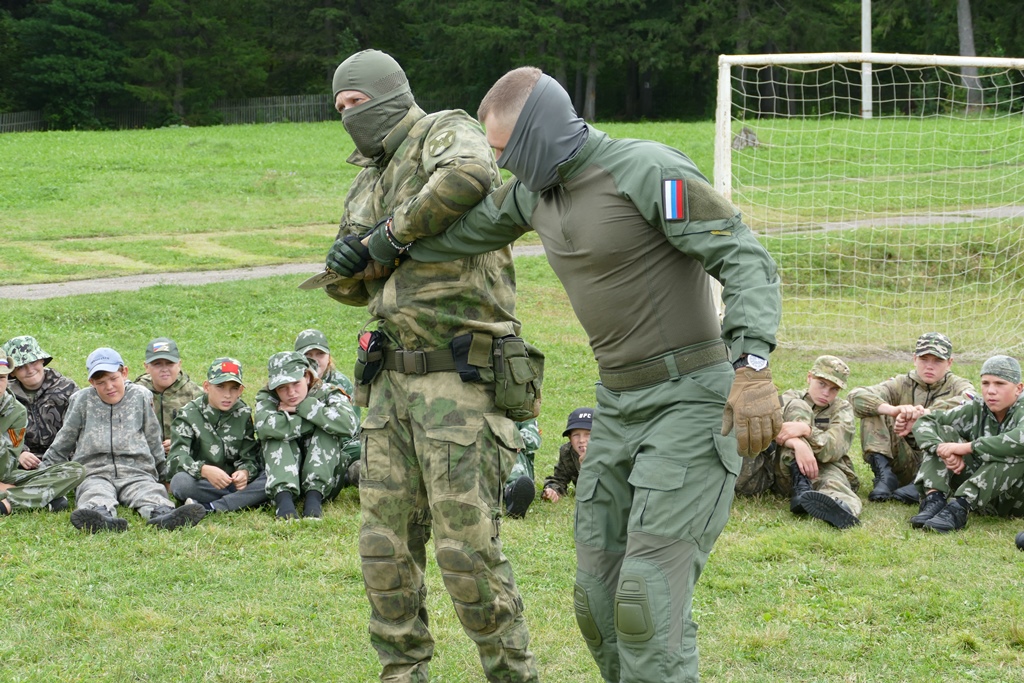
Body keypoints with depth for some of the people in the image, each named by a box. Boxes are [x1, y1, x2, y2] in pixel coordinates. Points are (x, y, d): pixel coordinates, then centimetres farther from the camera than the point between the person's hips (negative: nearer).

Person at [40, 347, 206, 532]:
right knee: (95, 495, -36)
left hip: (136, 471, 1)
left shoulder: (140, 396, 16)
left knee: (151, 492, -33)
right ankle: (101, 516, -69)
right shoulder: (83, 401, 15)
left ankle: (162, 514, -65)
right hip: (94, 473, -1)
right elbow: (62, 442, 24)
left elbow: (153, 441, 22)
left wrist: (165, 473, 23)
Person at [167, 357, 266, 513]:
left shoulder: (243, 414, 8)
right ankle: (244, 499, -27)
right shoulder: (189, 415, -1)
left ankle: (208, 507, -33)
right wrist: (204, 470, -35)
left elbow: (250, 456, 2)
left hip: (234, 482, 3)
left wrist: (245, 472, -23)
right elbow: (176, 458, -15)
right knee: (180, 481, -35)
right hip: (201, 485, -3)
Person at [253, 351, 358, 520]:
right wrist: (317, 419, -21)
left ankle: (314, 498, -32)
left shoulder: (328, 394, -4)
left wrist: (303, 407, -21)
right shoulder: (267, 398, -3)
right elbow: (264, 427, -29)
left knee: (327, 431, -21)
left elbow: (348, 424, -29)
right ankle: (283, 498, -40)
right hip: (283, 478, 0)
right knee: (276, 437, -23)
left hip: (325, 481, 0)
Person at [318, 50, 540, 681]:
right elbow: (349, 288, 22)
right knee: (386, 548, 7)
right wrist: (350, 261, -4)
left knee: (468, 549, -8)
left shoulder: (447, 133, -5)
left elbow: (468, 178, -31)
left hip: (460, 377, -8)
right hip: (392, 380, 8)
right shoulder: (368, 183, 19)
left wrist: (390, 237, -18)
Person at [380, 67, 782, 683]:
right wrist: (386, 242, 41)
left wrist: (753, 365, -33)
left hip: (692, 399, -8)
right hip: (619, 404, 8)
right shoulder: (534, 191, 10)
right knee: (599, 598, 6)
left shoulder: (648, 171, -16)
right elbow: (466, 230, 31)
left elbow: (745, 257, -21)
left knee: (649, 597, -17)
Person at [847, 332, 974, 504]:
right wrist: (892, 410, -30)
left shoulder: (957, 386, 8)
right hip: (904, 462, 2)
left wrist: (924, 414, -35)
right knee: (873, 410, -10)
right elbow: (856, 396, -9)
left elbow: (971, 402, -21)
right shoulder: (901, 385, 10)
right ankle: (884, 474, -22)